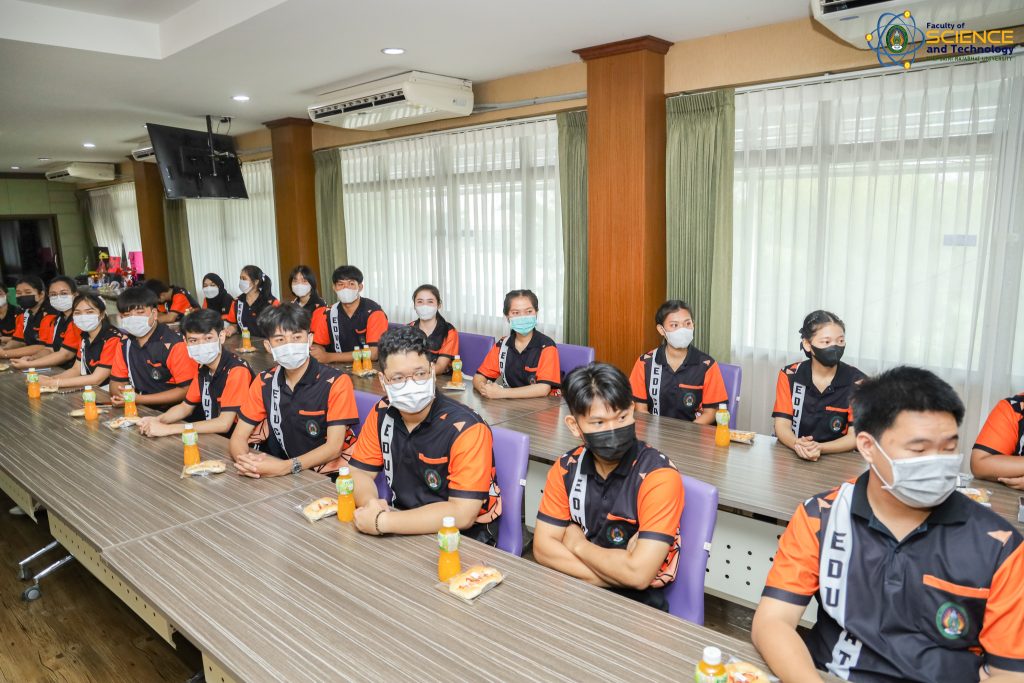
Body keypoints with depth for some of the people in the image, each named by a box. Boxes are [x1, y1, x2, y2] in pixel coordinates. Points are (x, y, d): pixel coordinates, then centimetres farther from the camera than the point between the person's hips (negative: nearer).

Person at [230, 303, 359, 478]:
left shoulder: (336, 382, -15)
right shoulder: (264, 382, 1)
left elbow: (334, 447, -19)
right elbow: (239, 437, 1)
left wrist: (285, 467, -30)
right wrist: (244, 460, -22)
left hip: (331, 476, -4)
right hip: (284, 475, 4)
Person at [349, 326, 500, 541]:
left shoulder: (466, 427, -22)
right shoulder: (382, 413, -4)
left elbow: (462, 514, -27)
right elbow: (359, 472, 4)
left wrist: (382, 522, -28)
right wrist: (369, 503, -19)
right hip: (406, 526, 5)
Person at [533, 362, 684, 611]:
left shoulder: (659, 476, -19)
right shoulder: (566, 468, -3)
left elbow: (638, 574, -24)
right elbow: (543, 546, -5)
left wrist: (578, 544, -9)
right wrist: (614, 573, -17)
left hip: (636, 602, -3)